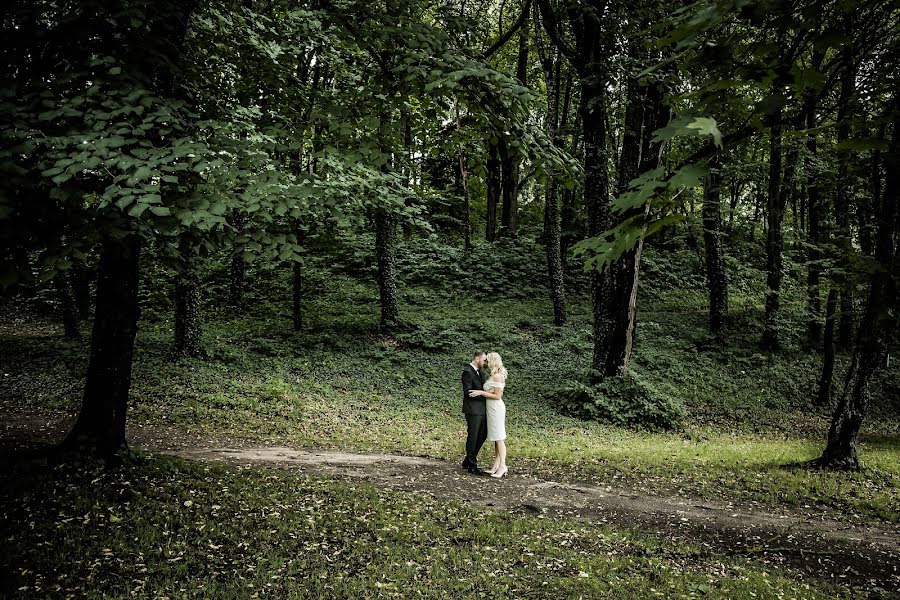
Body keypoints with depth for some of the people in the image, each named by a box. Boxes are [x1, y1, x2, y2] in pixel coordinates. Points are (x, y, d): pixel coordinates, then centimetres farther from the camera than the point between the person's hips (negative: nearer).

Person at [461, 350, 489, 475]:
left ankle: (467, 461, 26)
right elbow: (468, 392, -20)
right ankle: (472, 466, 12)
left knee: (482, 435, 15)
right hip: (473, 410, -10)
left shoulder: (477, 371, 14)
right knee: (472, 437, 1)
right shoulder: (467, 372, -15)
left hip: (481, 409, 10)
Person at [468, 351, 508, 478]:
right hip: (492, 408, 10)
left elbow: (497, 396, -18)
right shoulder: (494, 376, 12)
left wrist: (481, 392, -18)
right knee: (496, 438, 10)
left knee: (499, 438, -7)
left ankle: (503, 466, -5)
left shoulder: (497, 376, -16)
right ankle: (496, 465, 13)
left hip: (496, 408, -10)